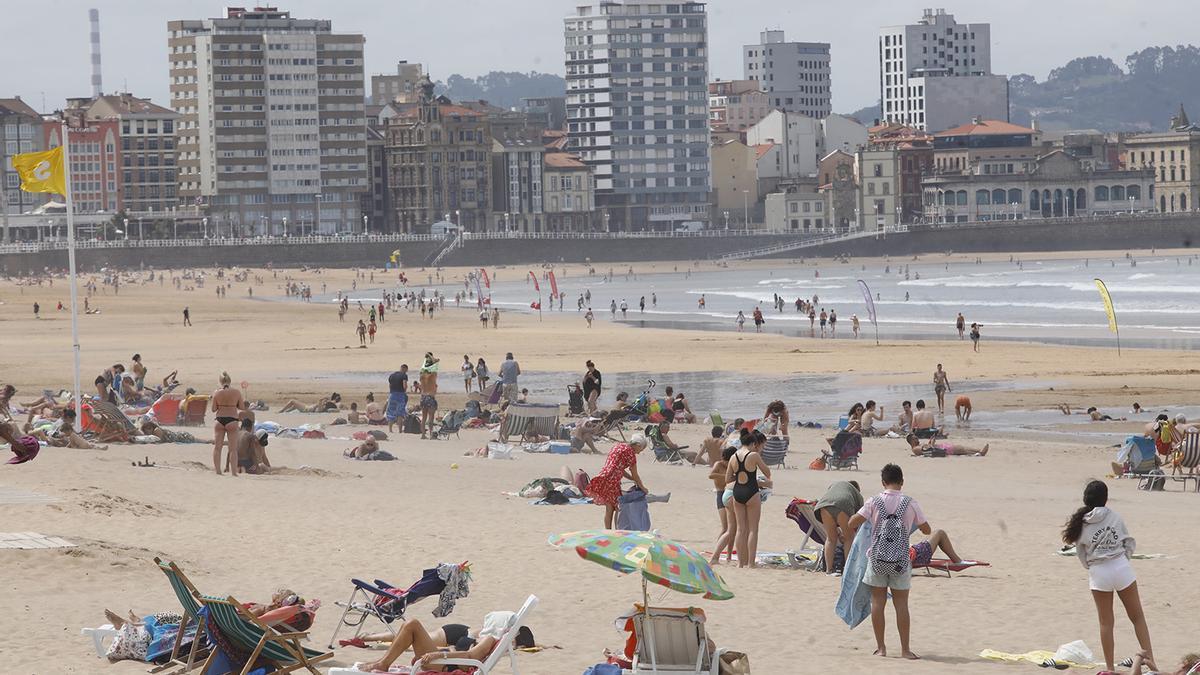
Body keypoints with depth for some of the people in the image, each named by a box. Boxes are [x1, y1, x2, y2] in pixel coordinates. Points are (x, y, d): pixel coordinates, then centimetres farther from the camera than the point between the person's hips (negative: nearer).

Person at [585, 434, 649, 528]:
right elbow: (635, 475, -1)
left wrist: (633, 480, 26)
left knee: (609, 510, 14)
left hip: (603, 477, 8)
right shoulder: (630, 451, -6)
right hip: (612, 480, -8)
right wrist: (643, 488, 12)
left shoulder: (618, 446, 20)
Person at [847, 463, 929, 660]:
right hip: (901, 560, 0)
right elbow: (927, 530, 8)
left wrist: (853, 529, 16)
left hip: (877, 558, 0)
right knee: (901, 603, 4)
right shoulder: (910, 503, -3)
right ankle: (905, 649, 4)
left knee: (878, 602, 8)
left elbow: (852, 523, -7)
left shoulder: (874, 502, -4)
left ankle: (881, 647, 9)